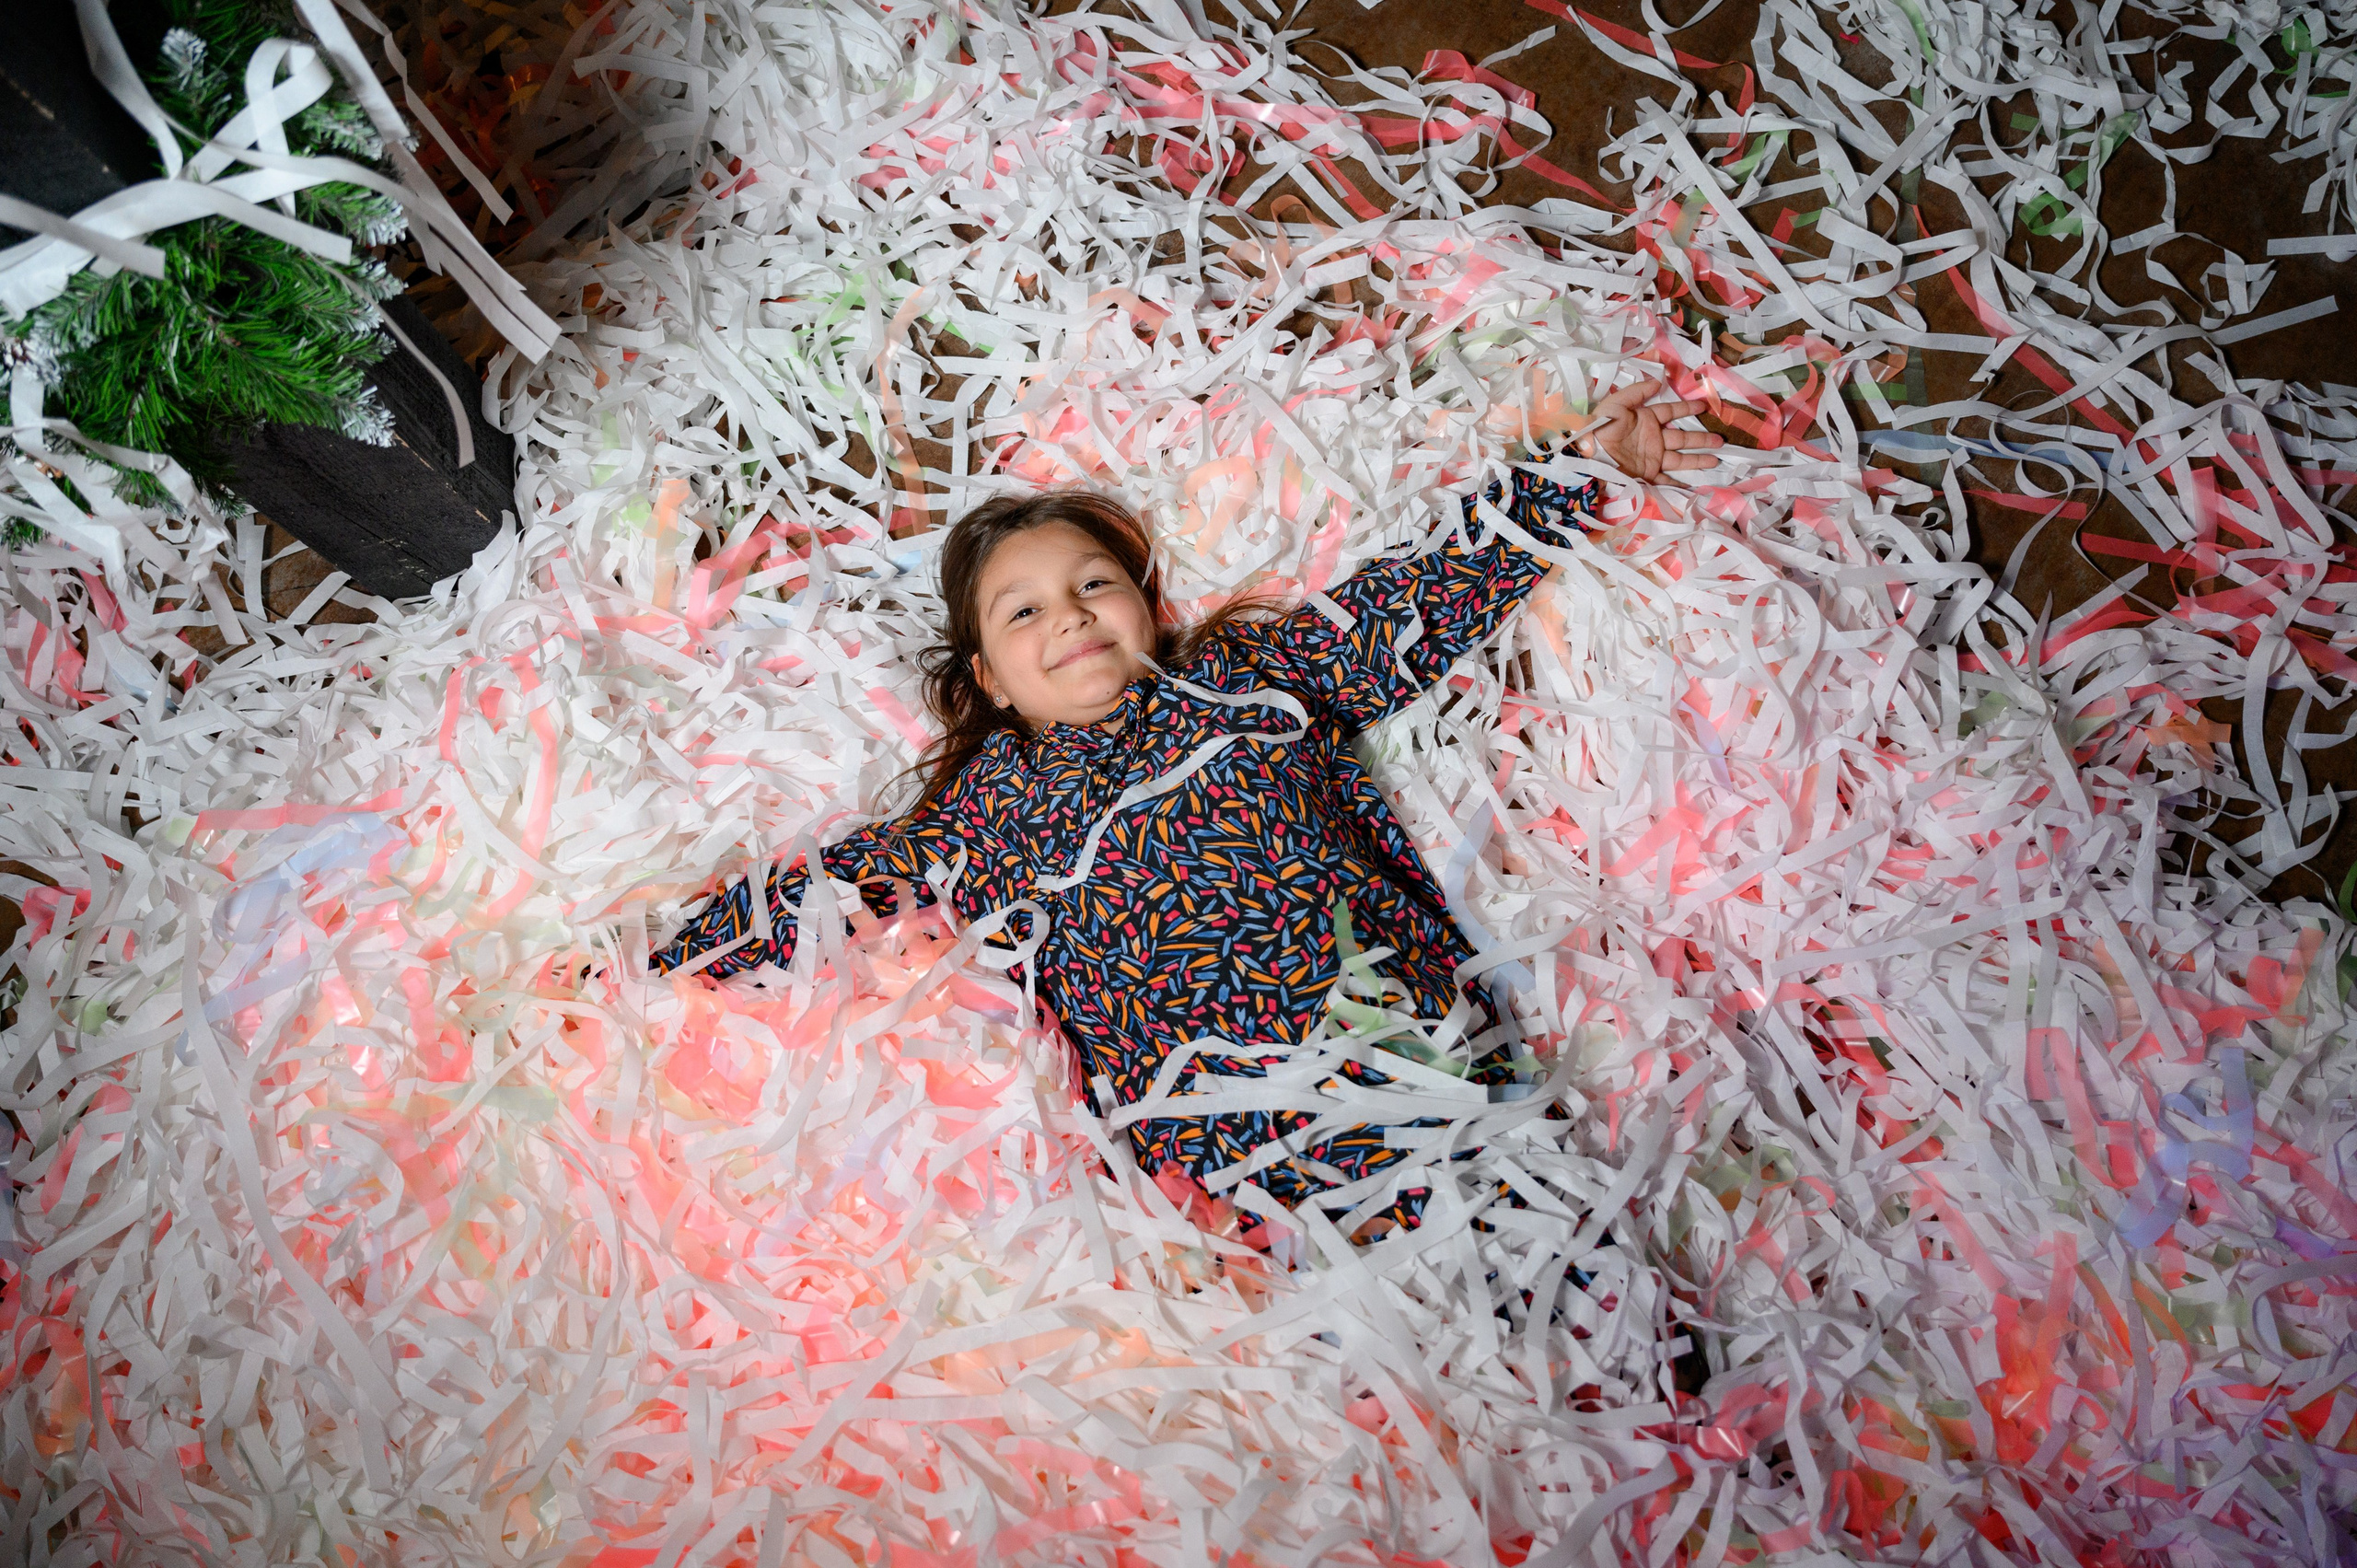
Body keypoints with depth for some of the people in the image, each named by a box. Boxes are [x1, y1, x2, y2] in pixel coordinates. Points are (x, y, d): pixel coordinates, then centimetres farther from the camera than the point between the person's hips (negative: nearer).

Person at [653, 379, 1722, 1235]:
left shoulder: (1243, 668, 21)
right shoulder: (993, 805, 19)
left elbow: (1420, 604, 23)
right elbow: (824, 886, 22)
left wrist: (1579, 465, 24)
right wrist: (638, 973, 21)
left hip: (1423, 1043, 2)